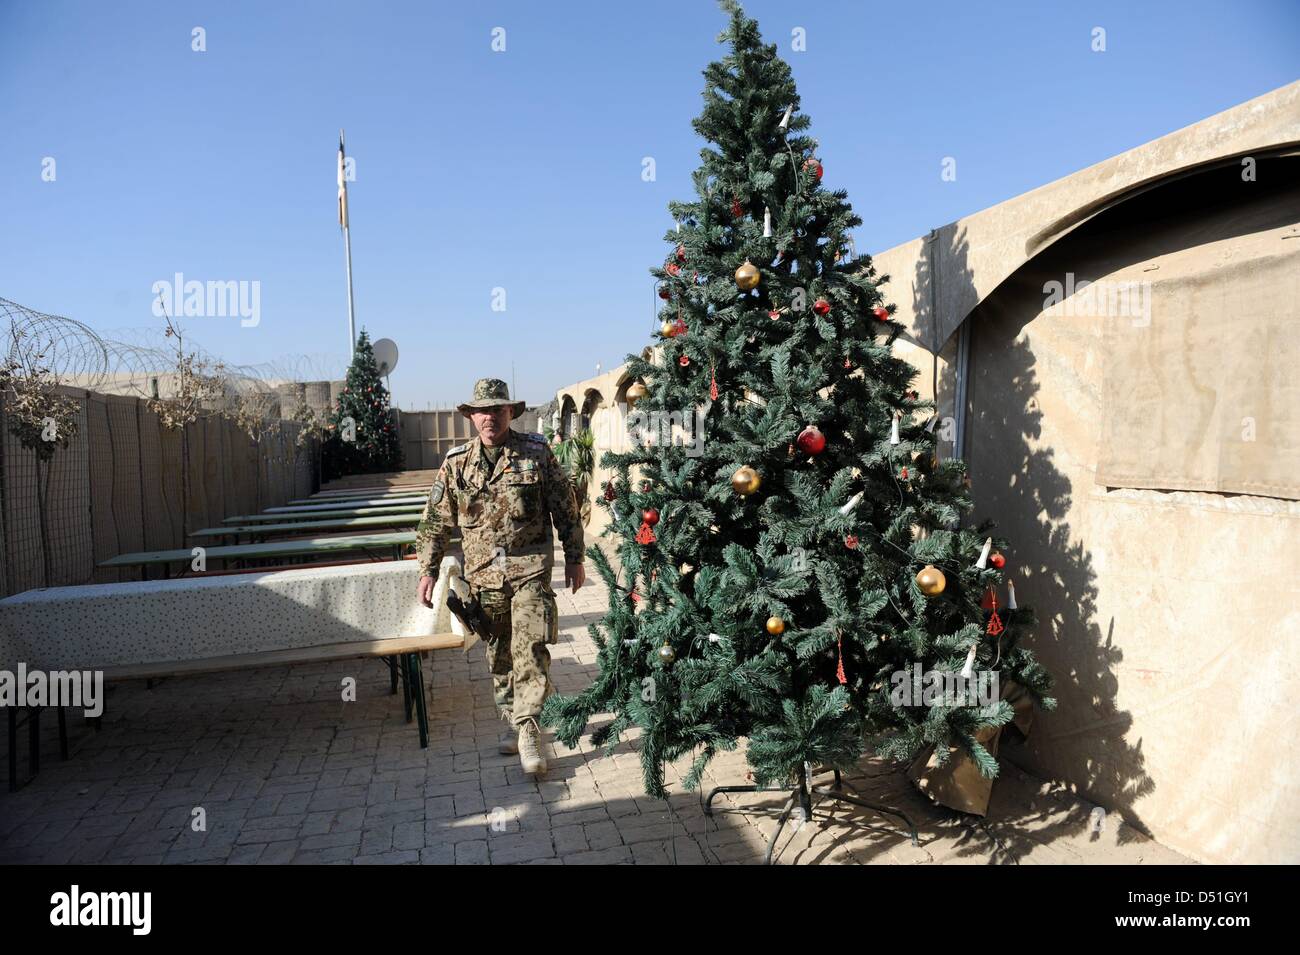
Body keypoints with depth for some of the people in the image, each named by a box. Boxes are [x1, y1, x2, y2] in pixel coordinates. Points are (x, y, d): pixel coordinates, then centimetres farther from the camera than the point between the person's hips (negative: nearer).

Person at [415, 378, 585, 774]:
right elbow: (435, 522, 8)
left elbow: (565, 508, 5)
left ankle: (528, 730, 0)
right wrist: (428, 570, 4)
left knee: (531, 649, -10)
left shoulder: (538, 452, -1)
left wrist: (574, 558, 5)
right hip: (482, 573, 3)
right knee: (498, 653, 12)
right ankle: (512, 720, 29)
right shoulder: (456, 462, 3)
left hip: (530, 568, -2)